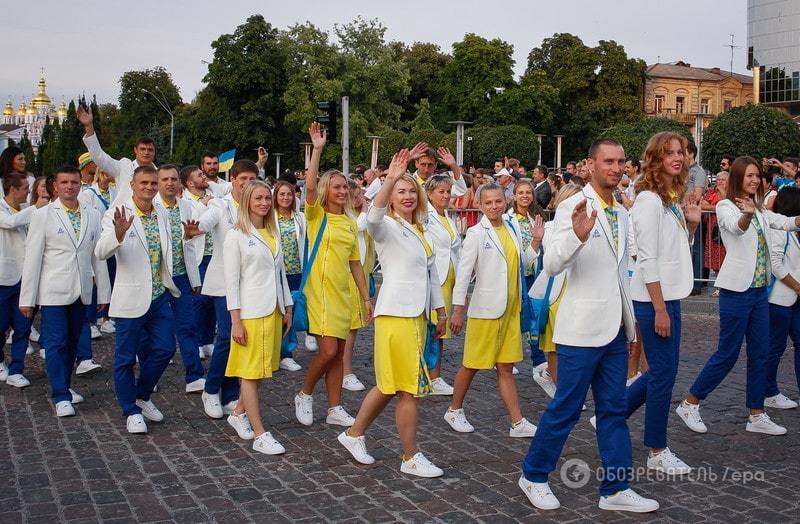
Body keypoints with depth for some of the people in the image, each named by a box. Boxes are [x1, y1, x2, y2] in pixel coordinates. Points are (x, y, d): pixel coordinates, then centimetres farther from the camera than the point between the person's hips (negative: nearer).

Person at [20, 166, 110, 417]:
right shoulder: (43, 215, -3)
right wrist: (27, 299, -6)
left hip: (81, 292, 4)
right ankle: (61, 396, 2)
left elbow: (98, 257, 9)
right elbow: (32, 258, -4)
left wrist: (104, 293, 8)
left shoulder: (92, 216, 7)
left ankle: (64, 386, 27)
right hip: (54, 292, -4)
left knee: (72, 342, 12)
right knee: (56, 343, -4)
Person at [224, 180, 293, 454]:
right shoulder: (236, 235, -5)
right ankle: (260, 435, 2)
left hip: (273, 310, 6)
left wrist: (288, 308, 14)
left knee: (261, 370, 12)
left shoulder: (273, 233, 13)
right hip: (250, 311, -6)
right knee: (250, 372, 0)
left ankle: (239, 413, 31)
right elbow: (231, 280, -8)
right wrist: (236, 320, -13)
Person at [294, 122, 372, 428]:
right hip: (320, 291, -5)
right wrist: (317, 149, -26)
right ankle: (304, 395, 13)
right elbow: (310, 187, -22)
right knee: (328, 350, -11)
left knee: (338, 352, 9)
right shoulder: (317, 215, -3)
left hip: (343, 294, 6)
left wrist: (366, 297, 12)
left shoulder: (351, 223, 11)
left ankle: (335, 409, 18)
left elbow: (355, 263, 14)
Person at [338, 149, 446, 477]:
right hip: (395, 314, -8)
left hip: (418, 314, 8)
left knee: (390, 386, 15)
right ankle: (411, 458, 8)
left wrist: (440, 311, 20)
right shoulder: (387, 227, -7)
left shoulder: (421, 231, 17)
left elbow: (431, 273, 21)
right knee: (411, 389, -3)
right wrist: (390, 178, -43)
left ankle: (354, 434, 30)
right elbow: (373, 217, -33)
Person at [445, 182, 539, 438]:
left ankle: (518, 423, 11)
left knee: (506, 368, 9)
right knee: (472, 366, 8)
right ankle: (454, 410, 27)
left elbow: (521, 264, 16)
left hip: (510, 310, 5)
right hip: (485, 309, -5)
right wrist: (458, 310, -12)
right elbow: (463, 272, -11)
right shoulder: (476, 233, -10)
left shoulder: (512, 227, 7)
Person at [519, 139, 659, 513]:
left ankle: (616, 489, 19)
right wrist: (577, 236, -39)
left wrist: (630, 318, 20)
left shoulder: (622, 214, 13)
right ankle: (533, 476, 19)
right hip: (581, 327, -7)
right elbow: (552, 265, -22)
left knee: (613, 411, 11)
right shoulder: (573, 207, -11)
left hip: (615, 328, 7)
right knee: (565, 409, 2)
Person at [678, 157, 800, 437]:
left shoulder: (760, 211, 16)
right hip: (736, 289, -8)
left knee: (760, 354, 8)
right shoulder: (725, 206, -8)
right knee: (727, 354, -3)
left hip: (759, 289, 8)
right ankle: (689, 404, 9)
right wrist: (747, 214, -51)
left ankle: (757, 416, 16)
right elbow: (737, 227, -29)